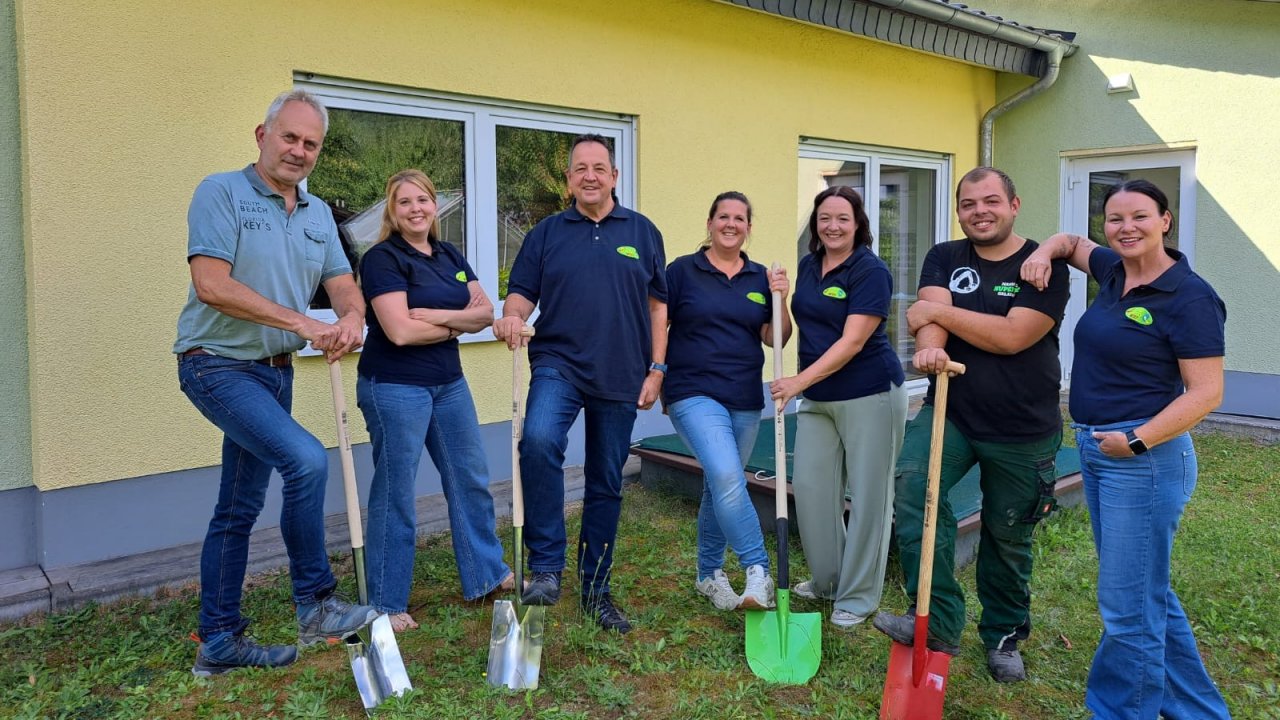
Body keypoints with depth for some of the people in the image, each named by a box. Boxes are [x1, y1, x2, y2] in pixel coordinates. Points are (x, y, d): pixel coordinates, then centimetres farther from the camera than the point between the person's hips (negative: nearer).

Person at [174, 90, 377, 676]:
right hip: (219, 364, -7)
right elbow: (212, 285, -20)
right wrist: (302, 324, -24)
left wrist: (352, 317, -19)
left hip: (274, 370, 7)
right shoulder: (222, 193, -9)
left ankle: (219, 641, 24)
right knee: (306, 458, -25)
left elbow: (341, 282, 6)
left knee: (239, 509, 12)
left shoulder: (318, 213, 12)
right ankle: (316, 605, -9)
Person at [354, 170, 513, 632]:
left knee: (471, 479, 14)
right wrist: (458, 323, -7)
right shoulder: (383, 258, -10)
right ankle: (386, 604, 15)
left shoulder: (450, 256, 11)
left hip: (449, 382, 7)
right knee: (395, 493, 1)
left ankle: (486, 576, 30)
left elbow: (485, 312, 1)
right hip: (396, 388, -7)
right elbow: (400, 331, -21)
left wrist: (437, 315, -15)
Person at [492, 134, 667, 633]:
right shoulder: (546, 233, 7)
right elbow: (522, 293, 5)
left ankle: (596, 588, 25)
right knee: (539, 439, -31)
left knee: (606, 484, 9)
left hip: (621, 377, 1)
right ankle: (546, 567, -17)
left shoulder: (642, 231, 8)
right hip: (558, 363, -1)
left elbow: (657, 305, 8)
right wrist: (512, 316, -19)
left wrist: (656, 369, 1)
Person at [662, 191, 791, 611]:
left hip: (745, 400, 4)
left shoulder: (760, 278, 9)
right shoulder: (683, 270, 0)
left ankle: (709, 574, 28)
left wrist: (781, 301, -9)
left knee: (721, 487, 13)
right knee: (727, 476, -24)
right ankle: (758, 570, -16)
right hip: (694, 393, -4)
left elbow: (775, 339, 7)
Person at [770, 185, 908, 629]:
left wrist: (799, 381, -26)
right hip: (818, 398, 7)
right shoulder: (807, 265, 8)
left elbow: (852, 343, -20)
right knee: (810, 485, 6)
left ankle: (858, 597, 17)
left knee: (866, 495, 3)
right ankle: (826, 580, 26)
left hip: (870, 395, -6)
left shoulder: (870, 271, -13)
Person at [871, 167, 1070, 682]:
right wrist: (930, 347, -34)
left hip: (1022, 431, -1)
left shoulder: (1045, 266, -5)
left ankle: (1004, 636, 34)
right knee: (912, 487, -25)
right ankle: (939, 621, -17)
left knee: (1007, 537, 11)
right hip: (950, 411, 2)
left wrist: (937, 312, -14)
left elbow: (1011, 336, -18)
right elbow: (931, 319, -11)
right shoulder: (944, 258, 6)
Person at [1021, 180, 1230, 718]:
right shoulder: (1114, 272, 8)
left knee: (1128, 606, -1)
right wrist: (1044, 252, 6)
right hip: (1094, 450, 9)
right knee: (1147, 593, 20)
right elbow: (1073, 242, 28)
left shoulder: (1189, 296, -13)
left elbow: (1206, 393, -15)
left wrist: (1138, 440, -22)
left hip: (1144, 458, -9)